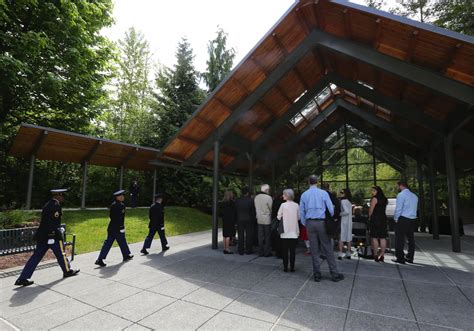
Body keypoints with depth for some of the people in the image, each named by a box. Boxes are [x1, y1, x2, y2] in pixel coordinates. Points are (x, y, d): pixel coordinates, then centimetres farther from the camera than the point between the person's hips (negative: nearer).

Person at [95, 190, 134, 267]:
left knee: (108, 243, 11)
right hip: (118, 228, -8)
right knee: (122, 242, 9)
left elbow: (111, 216, 16)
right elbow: (120, 218, -23)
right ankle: (126, 255, 27)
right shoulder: (121, 205, -19)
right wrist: (122, 227, -18)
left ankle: (100, 259, 11)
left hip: (111, 227, 8)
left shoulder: (113, 205, 9)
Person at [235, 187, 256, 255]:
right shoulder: (251, 200, -11)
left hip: (240, 220, 2)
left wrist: (236, 219, 9)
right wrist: (253, 220, 5)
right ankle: (248, 250, 14)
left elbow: (235, 210, 1)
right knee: (249, 235, 9)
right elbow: (253, 211, -6)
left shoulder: (237, 200, -4)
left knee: (240, 235, 9)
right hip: (249, 220, -2)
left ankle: (241, 251, 14)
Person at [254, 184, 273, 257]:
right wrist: (270, 215, 7)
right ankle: (267, 252, 12)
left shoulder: (256, 197, 3)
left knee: (260, 236, 11)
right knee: (267, 236, 5)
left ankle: (260, 252, 18)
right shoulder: (268, 197, -14)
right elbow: (271, 209, -9)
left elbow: (256, 208, 9)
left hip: (259, 219, 5)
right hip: (267, 219, -5)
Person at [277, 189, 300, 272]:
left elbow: (279, 217, -5)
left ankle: (285, 267, 13)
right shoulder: (296, 205, -3)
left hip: (285, 231, -2)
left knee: (285, 250, 8)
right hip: (294, 231, 2)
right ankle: (292, 267, 12)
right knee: (293, 250, 9)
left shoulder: (283, 205, -11)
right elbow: (298, 217, 7)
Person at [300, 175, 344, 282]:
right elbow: (331, 209, -3)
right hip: (321, 222, -2)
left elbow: (301, 212, 6)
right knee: (328, 249, 6)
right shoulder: (323, 193, -4)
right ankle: (334, 274, 14)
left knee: (314, 250, 8)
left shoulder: (304, 195, 3)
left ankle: (317, 275, 15)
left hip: (310, 223, 2)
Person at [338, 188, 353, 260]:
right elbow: (349, 212, 13)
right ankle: (348, 254, 18)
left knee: (341, 238, -1)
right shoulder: (349, 201, 10)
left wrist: (339, 214, -11)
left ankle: (340, 254, 1)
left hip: (343, 221, -7)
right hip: (349, 221, 7)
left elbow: (346, 211, -23)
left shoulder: (343, 201, -15)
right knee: (349, 237, 11)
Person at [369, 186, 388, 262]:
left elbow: (371, 210, -9)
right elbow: (382, 209, 12)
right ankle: (382, 255, 10)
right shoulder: (384, 199, 12)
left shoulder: (375, 198, -10)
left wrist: (370, 217, 6)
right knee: (383, 238, 6)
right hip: (383, 219, 7)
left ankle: (375, 255, -1)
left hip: (375, 219, -7)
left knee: (374, 237, -2)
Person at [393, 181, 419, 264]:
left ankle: (400, 258, -2)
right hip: (413, 219, 8)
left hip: (403, 219, -8)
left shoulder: (401, 195, -10)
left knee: (399, 239, -2)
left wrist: (395, 218, -3)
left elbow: (398, 208, -14)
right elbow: (415, 208, 17)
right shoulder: (415, 196, 13)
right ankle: (410, 258, 22)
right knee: (411, 239, 14)